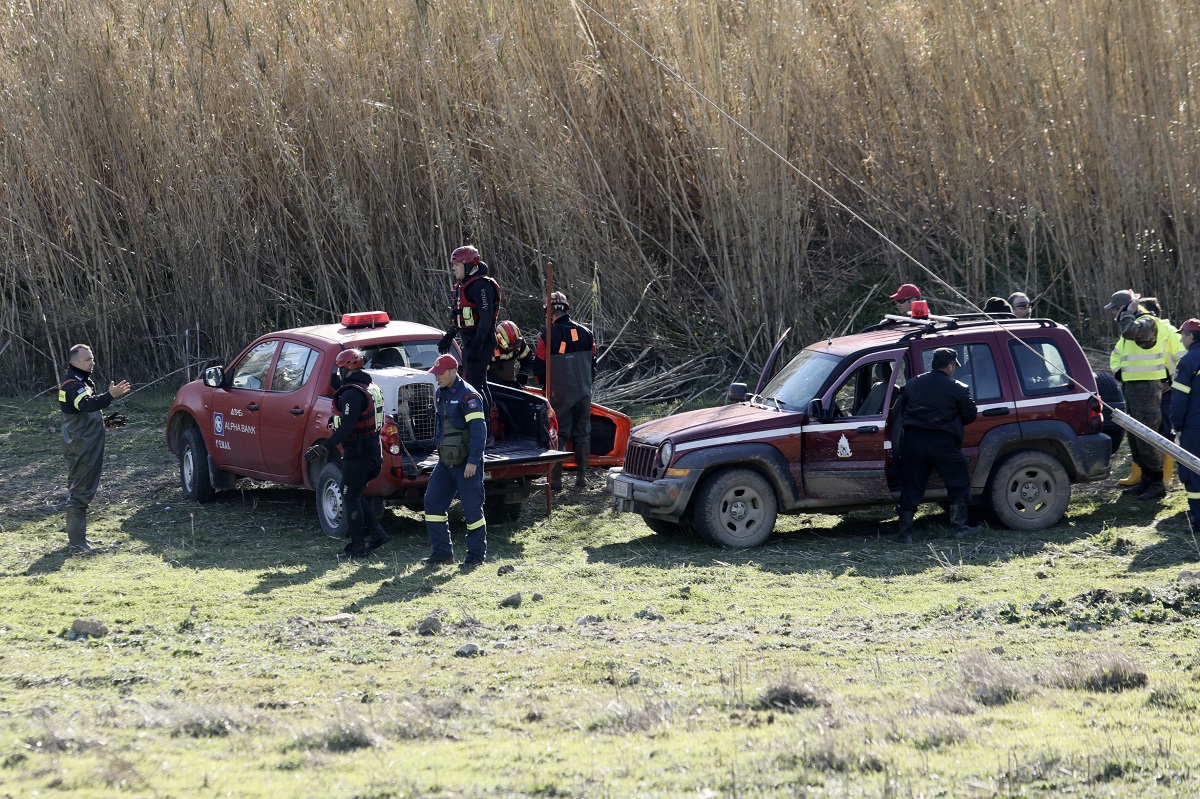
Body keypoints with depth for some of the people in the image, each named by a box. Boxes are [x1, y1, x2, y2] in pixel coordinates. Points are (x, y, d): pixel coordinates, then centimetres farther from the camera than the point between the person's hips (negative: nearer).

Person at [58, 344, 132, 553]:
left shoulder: (80, 381, 17)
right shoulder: (72, 383, -17)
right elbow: (87, 404, -36)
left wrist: (103, 421, 16)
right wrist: (110, 395, -49)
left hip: (85, 447, 11)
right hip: (80, 447, -11)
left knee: (80, 492, 17)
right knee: (80, 492, -11)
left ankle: (78, 538, 26)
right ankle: (76, 542, -13)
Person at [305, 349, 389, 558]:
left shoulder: (352, 394, -18)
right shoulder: (372, 389, 13)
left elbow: (347, 427, -26)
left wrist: (325, 447, -28)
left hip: (357, 452, -10)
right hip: (373, 450, 10)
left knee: (350, 497, -3)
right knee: (355, 494, 18)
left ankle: (358, 545, -3)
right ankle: (377, 533, 14)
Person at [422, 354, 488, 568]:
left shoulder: (467, 395, -15)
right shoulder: (441, 394, 12)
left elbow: (479, 429, -20)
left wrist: (473, 461, -24)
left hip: (466, 463, -9)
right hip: (446, 461, 9)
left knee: (472, 508, -1)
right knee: (433, 502, 4)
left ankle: (477, 555, 8)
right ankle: (442, 552, 11)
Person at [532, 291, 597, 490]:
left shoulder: (547, 337, -12)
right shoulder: (586, 334, 2)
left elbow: (538, 369, -5)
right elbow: (592, 364, 11)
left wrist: (548, 386, 13)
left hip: (559, 394, -3)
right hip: (583, 394, 3)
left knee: (558, 436, 2)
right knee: (582, 434, 12)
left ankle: (555, 480, -1)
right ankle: (582, 477, 14)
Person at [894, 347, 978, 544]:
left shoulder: (912, 385, 9)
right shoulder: (957, 389, -5)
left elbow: (902, 411, 15)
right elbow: (970, 415, 2)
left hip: (913, 441, 3)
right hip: (944, 444, -3)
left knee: (910, 488, 7)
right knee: (958, 484, 14)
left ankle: (905, 533, 3)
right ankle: (960, 526, 15)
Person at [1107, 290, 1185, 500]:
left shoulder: (1148, 322, -13)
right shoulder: (1134, 324, 19)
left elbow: (1130, 331, -34)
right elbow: (1116, 354, 29)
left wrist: (1127, 313, -17)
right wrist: (1119, 371, 13)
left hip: (1147, 387, -10)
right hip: (1132, 387, 10)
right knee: (1135, 437, 14)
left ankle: (1157, 484, -8)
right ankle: (1146, 480, 23)